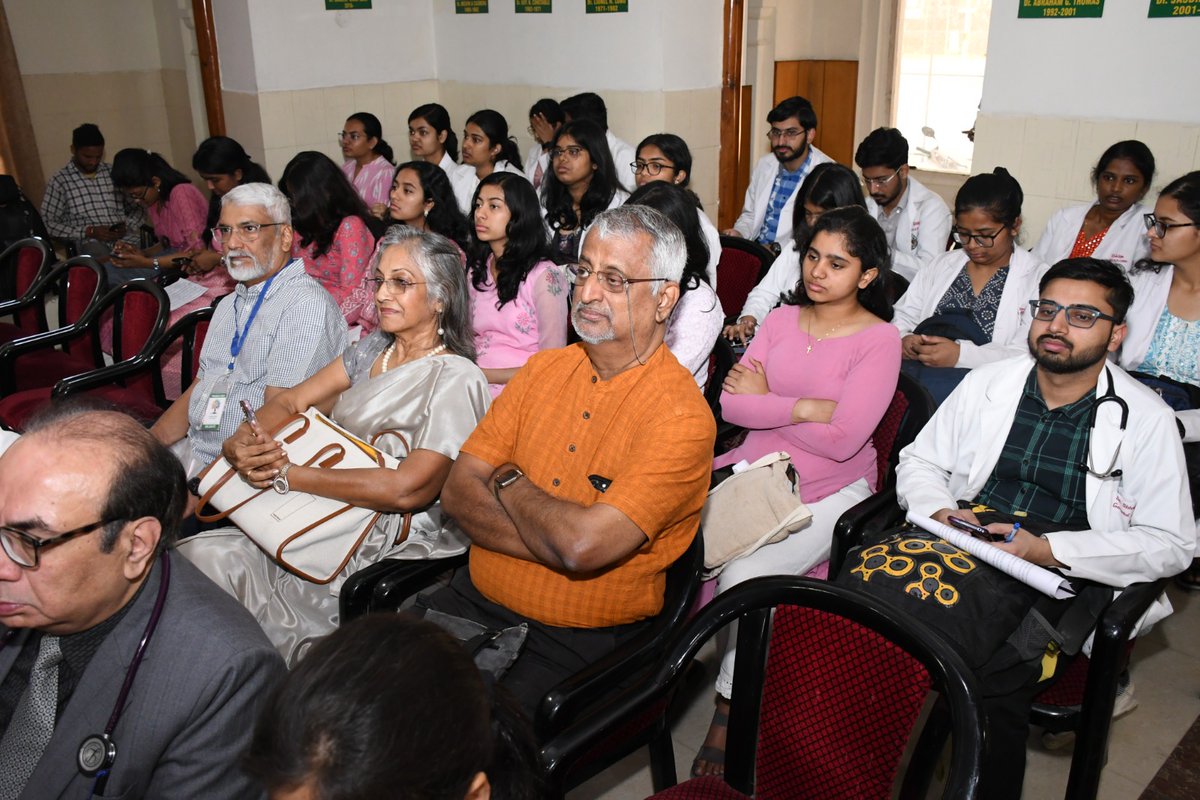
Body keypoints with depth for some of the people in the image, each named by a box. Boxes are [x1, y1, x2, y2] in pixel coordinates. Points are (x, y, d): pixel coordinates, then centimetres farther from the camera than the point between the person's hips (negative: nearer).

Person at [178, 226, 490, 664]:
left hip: (392, 544, -7)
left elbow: (407, 490, -23)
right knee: (200, 554, -12)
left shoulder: (456, 379, -12)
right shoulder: (372, 350, 13)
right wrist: (241, 441, -15)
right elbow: (291, 400, 8)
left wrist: (286, 476, -20)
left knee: (210, 562, -17)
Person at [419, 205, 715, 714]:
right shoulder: (544, 370, 6)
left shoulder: (681, 416, -15)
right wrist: (552, 542, -15)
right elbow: (458, 492, 1)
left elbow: (583, 546, -25)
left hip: (579, 640, -5)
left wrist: (510, 482, -6)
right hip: (475, 599, 6)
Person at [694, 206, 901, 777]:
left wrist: (765, 399, -5)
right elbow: (730, 404, 1)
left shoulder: (879, 340, -5)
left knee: (745, 576, -26)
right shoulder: (782, 319, 11)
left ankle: (730, 710, -5)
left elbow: (841, 440, -15)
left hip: (828, 494, -4)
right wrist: (803, 408, -11)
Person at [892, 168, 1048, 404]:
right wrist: (904, 339, -3)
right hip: (912, 366, 4)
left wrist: (960, 354, -17)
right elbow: (903, 317, 22)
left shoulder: (1037, 278, 7)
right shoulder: (940, 266, 22)